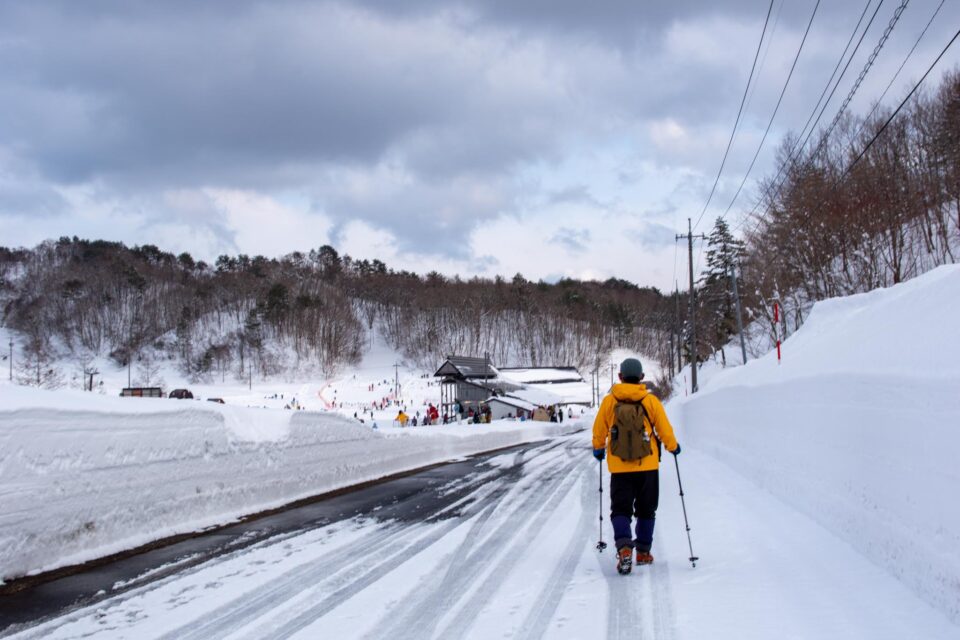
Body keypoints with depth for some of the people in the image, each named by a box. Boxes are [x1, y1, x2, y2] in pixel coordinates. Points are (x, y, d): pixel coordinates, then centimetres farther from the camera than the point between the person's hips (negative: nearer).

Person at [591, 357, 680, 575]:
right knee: (646, 510, 16)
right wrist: (673, 447, 21)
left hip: (619, 467, 0)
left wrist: (598, 448, 25)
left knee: (620, 509, 5)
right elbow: (665, 430, 0)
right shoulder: (651, 401, -5)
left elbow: (599, 430, 5)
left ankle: (624, 547, -18)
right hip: (647, 466, 0)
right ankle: (643, 552, 20)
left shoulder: (609, 401, -4)